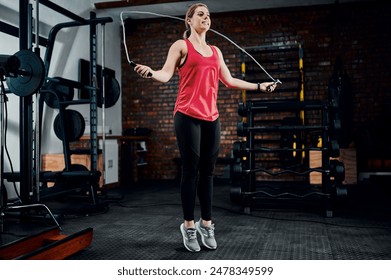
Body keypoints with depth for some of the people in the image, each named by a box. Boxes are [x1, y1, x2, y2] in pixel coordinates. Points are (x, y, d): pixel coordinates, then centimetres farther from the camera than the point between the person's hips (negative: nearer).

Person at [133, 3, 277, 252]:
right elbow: (166, 75, -8)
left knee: (208, 171, 8)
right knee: (191, 170, -2)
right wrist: (150, 72, -29)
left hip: (211, 118, 5)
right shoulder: (181, 45, 4)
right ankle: (189, 225, 9)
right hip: (188, 116, -5)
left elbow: (229, 80, 21)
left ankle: (206, 223, 19)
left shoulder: (216, 51, 20)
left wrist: (259, 86, 24)